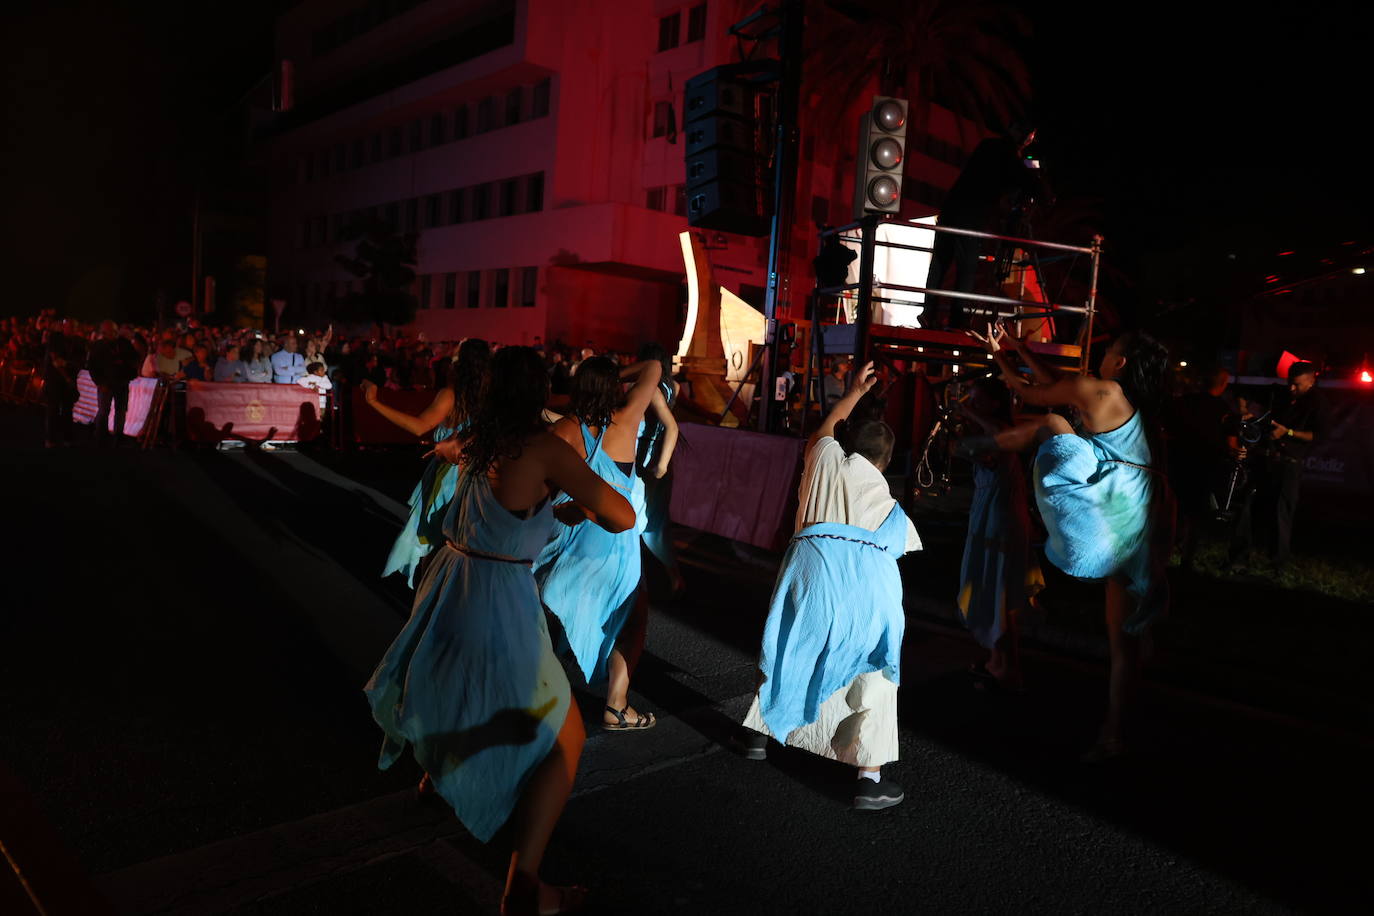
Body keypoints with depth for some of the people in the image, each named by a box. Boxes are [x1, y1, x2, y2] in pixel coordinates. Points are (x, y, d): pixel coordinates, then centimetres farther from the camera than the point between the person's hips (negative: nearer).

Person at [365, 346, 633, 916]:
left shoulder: (473, 441, 4)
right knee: (565, 738, 5)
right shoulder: (545, 449, -19)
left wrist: (446, 446, 54)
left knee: (460, 682, 40)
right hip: (498, 604, -8)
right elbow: (624, 517, -21)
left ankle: (438, 768, 64)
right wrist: (582, 510, 1)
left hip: (449, 586, 8)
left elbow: (439, 448, 30)